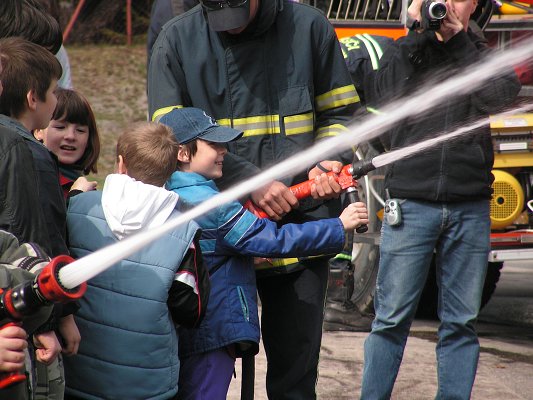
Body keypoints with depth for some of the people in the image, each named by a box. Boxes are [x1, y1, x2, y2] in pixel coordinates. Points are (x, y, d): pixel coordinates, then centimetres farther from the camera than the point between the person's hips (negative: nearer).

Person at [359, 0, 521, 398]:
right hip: (411, 204, -2)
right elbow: (388, 90, -11)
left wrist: (458, 40, -5)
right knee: (392, 318, -1)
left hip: (470, 209, 2)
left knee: (461, 323, 5)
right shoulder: (404, 51, 10)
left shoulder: (481, 56, 13)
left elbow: (498, 96, -9)